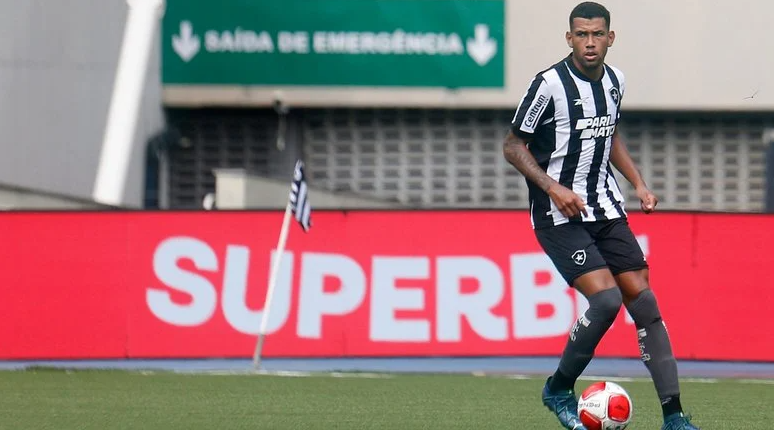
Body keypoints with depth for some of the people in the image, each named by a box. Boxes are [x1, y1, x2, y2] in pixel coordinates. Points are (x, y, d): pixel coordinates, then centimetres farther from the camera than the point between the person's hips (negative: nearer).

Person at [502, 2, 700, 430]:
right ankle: (559, 390, 1)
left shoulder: (614, 81, 7)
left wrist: (638, 183, 13)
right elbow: (513, 146, -8)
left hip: (606, 210, 6)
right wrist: (553, 187, -20)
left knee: (644, 300, -2)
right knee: (606, 298, -21)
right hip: (559, 216, -6)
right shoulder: (549, 84, -13)